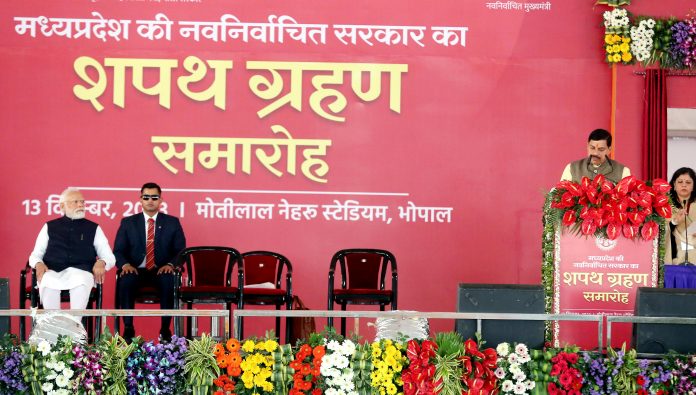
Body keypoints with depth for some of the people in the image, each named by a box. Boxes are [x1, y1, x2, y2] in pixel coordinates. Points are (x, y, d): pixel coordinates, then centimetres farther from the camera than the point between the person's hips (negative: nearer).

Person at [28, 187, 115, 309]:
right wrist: (38, 264, -5)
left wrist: (101, 263, -7)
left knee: (80, 281, -38)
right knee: (48, 284, -36)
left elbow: (110, 257, 17)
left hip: (81, 272, 0)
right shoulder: (50, 227, 22)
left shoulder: (93, 228, 20)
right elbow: (35, 255, 20)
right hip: (53, 272, 1)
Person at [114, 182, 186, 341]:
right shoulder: (128, 223, 13)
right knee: (125, 281, -34)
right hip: (136, 270, 0)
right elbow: (118, 251, 9)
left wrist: (170, 265, -13)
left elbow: (180, 251, 8)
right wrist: (125, 264, -14)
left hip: (161, 271, 0)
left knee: (169, 282, -35)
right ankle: (128, 328, -25)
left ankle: (165, 329, -25)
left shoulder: (172, 222, 12)